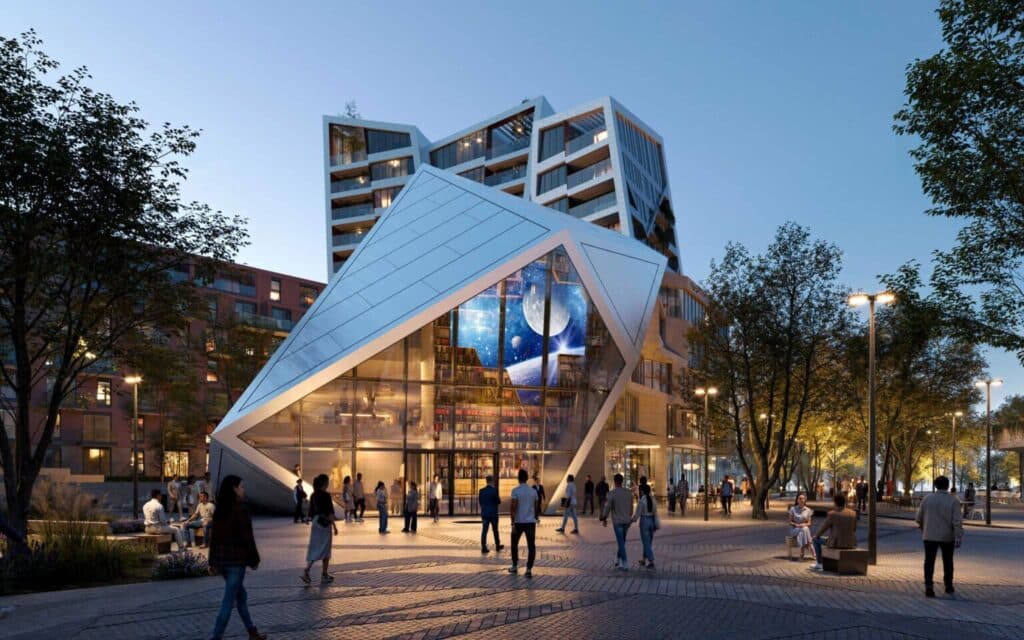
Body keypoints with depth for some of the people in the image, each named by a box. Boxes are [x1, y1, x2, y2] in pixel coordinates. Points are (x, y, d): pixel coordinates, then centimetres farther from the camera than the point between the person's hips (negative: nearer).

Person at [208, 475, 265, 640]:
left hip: (221, 559, 8)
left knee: (241, 595, 19)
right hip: (236, 559, -8)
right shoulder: (240, 508, -15)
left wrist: (213, 561, 15)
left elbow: (213, 536, 10)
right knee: (228, 601, -3)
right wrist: (254, 559, -5)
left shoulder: (219, 510, 7)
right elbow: (247, 536, -14)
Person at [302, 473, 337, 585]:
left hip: (315, 523, 6)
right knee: (325, 550, 4)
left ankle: (306, 571, -9)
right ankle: (324, 575, 11)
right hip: (325, 524, -6)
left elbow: (311, 512, 12)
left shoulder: (313, 495, 7)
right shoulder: (326, 495, -14)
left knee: (314, 549, 8)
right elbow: (330, 513, -15)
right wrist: (334, 526, -9)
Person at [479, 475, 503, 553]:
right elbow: (498, 502, -10)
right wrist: (499, 499, 10)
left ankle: (483, 547, -5)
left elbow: (480, 502, 8)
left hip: (484, 513, 3)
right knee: (495, 530, 13)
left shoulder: (482, 491, 2)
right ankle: (497, 546, 26)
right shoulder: (494, 490, -13)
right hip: (493, 513, -3)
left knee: (484, 530, 1)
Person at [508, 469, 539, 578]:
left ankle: (515, 567, 26)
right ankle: (529, 570, -8)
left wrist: (513, 524, -12)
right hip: (531, 522, 2)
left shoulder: (515, 491, -8)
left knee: (514, 544, 18)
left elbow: (513, 508, -14)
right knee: (531, 546, 2)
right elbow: (536, 508, 9)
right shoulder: (534, 491, 4)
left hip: (519, 522, -2)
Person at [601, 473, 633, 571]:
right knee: (622, 541, 21)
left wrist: (604, 519, 4)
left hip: (617, 521, -5)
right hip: (627, 521, 5)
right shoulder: (628, 492, 1)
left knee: (621, 543, -2)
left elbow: (607, 507, -11)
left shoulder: (612, 493, -15)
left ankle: (625, 565, -4)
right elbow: (631, 507, 10)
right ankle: (618, 560, 30)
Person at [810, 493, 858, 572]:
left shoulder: (832, 514, -12)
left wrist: (816, 536, 18)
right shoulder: (853, 513, 1)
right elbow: (854, 529, 13)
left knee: (817, 540, 20)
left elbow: (823, 528, -1)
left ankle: (819, 564, 23)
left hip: (836, 543, -5)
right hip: (851, 544, 5)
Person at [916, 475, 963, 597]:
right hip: (947, 537, 0)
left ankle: (929, 587, -13)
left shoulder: (927, 498, -4)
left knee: (929, 562, 0)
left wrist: (923, 527, 22)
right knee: (948, 562, 18)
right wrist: (958, 538, -14)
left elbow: (918, 518, 3)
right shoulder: (954, 500, -9)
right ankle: (948, 586, 28)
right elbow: (958, 521, -16)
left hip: (930, 536, 0)